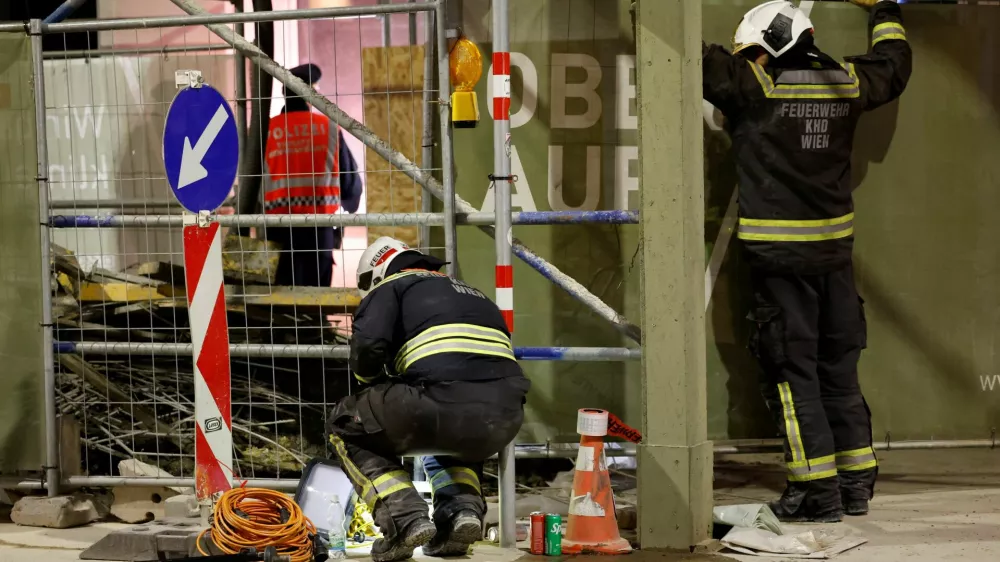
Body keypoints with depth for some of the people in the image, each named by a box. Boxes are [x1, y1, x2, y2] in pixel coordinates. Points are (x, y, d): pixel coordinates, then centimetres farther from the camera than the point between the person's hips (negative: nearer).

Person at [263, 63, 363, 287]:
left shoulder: (267, 131, -1)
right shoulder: (328, 128, 0)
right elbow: (350, 177, 5)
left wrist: (260, 214, 20)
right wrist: (348, 206, 27)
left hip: (278, 222, 1)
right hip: (319, 221, -1)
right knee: (316, 288, 3)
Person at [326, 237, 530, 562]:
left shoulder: (390, 287, 17)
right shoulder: (473, 294, 37)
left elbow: (368, 344, -1)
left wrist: (371, 380, 22)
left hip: (445, 404, -6)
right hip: (506, 420, 6)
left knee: (347, 426, 20)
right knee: (452, 439, 42)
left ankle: (405, 519, 2)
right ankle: (463, 507, 13)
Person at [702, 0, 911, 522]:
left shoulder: (753, 84, -10)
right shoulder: (844, 83, 8)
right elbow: (893, 63, 27)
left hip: (780, 254, -6)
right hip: (834, 249, 6)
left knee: (792, 371, -1)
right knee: (838, 367, 15)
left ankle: (818, 489, -3)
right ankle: (856, 483, 20)